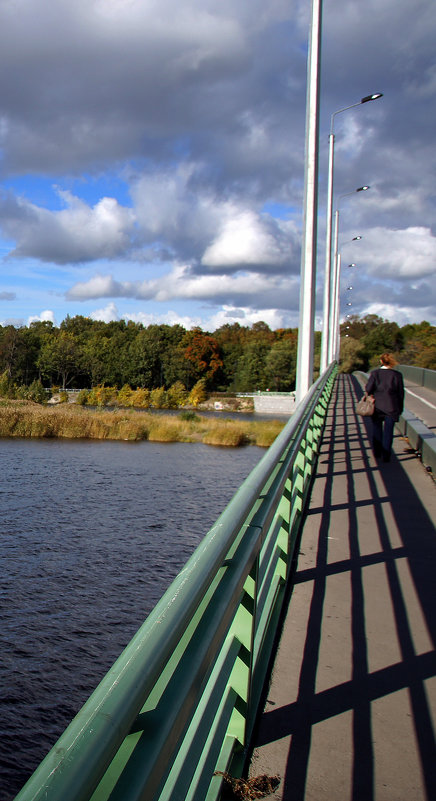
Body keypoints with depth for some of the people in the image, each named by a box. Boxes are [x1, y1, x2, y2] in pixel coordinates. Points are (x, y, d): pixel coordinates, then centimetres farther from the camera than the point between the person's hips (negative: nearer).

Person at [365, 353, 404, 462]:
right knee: (388, 431, 6)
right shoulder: (397, 374, -6)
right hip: (391, 407, 0)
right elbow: (401, 392, -1)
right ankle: (386, 455, 6)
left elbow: (368, 389, -13)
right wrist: (400, 408, 8)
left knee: (377, 429, 18)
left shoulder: (375, 373, -8)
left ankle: (377, 452, 26)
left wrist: (370, 394, 10)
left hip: (377, 405, 0)